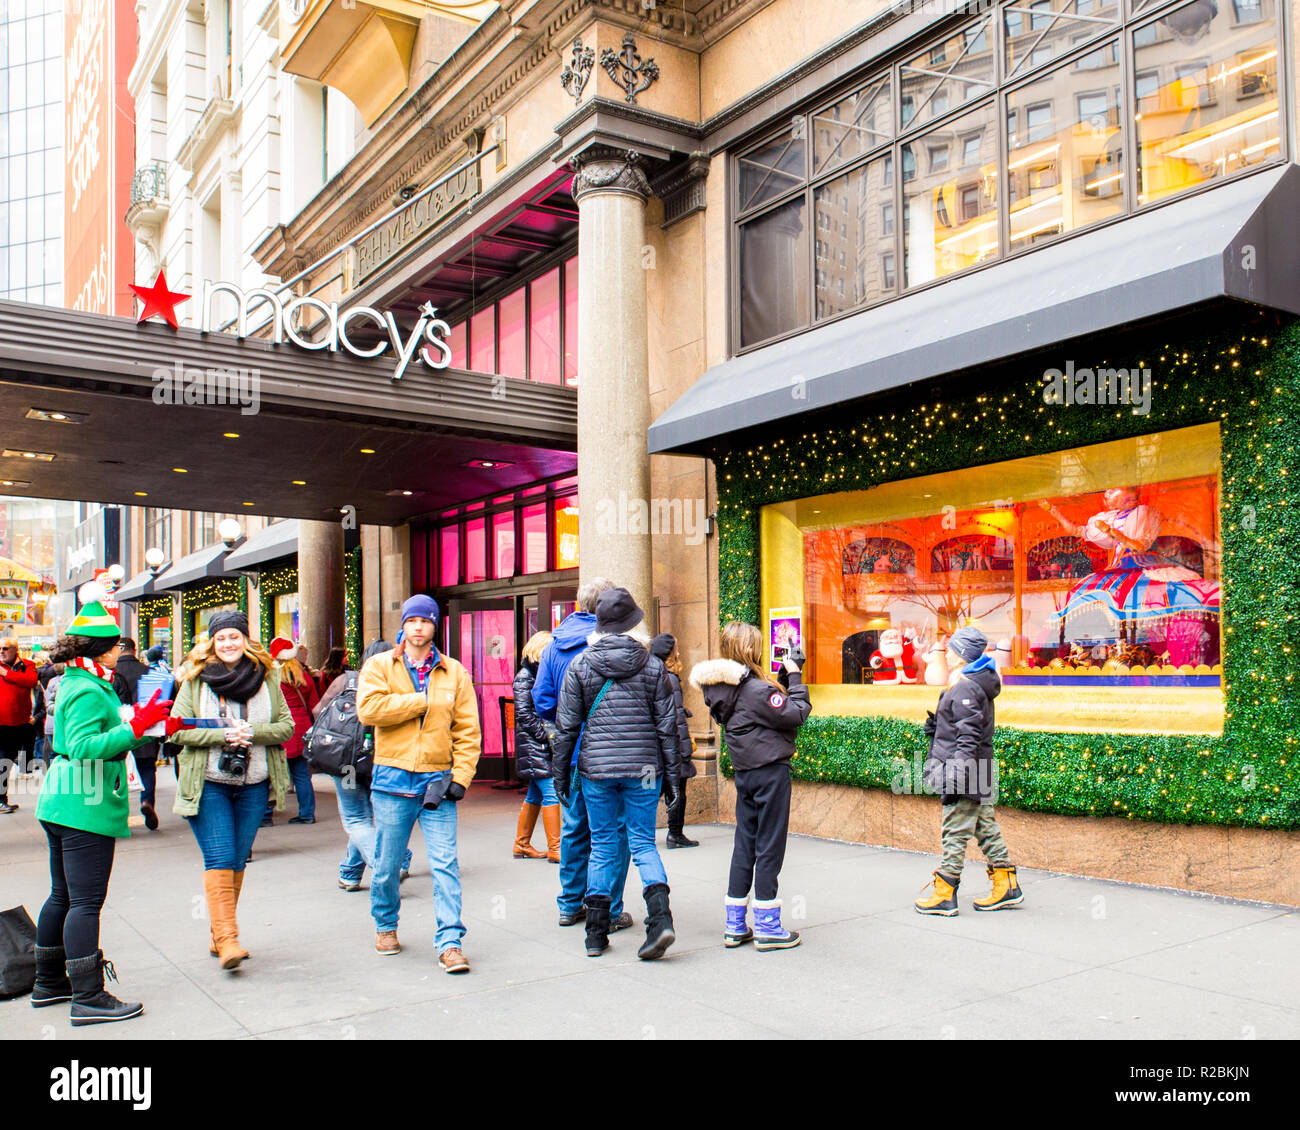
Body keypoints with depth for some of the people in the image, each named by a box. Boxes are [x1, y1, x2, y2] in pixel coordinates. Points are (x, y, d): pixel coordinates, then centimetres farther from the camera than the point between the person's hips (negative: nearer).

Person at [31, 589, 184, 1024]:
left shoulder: (79, 684, 14)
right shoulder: (88, 691, -17)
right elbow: (84, 747, -27)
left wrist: (159, 728, 24)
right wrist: (136, 728, -29)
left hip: (62, 806, 10)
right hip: (86, 809, -10)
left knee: (63, 897, 18)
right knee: (86, 902, -5)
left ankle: (49, 984, 30)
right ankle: (88, 998, 1)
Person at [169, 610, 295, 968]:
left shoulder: (267, 677, 4)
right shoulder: (196, 679, 0)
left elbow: (287, 726, 2)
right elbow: (179, 729, -5)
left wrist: (252, 732, -15)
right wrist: (224, 734, -18)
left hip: (253, 785, 3)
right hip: (208, 784, -2)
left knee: (238, 861, 8)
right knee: (219, 859, -10)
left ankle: (219, 936, 21)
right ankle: (226, 939, -9)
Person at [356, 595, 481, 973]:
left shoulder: (454, 672, 8)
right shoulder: (380, 666, 5)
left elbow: (467, 730, 7)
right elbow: (369, 709, -13)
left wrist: (460, 776, -3)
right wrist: (424, 701, -10)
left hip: (437, 781, 1)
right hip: (393, 780, 0)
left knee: (445, 863, -5)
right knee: (388, 863, 10)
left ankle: (450, 942, 1)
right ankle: (385, 926, 34)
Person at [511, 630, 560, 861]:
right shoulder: (524, 677, -8)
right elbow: (523, 714, -14)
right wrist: (547, 734, -18)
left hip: (545, 746, 8)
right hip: (533, 746, -8)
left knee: (535, 795, 12)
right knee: (551, 792, -12)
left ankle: (522, 845, 21)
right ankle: (554, 847, -8)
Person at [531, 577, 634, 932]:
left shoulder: (554, 645, 4)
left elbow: (542, 702, 4)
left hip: (571, 754, 5)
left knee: (574, 829, 16)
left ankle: (570, 905, 26)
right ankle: (608, 912, 8)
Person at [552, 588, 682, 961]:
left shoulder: (580, 665, -1)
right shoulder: (652, 666, 1)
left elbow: (566, 726, 1)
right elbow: (667, 726, 2)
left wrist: (560, 774, 9)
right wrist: (672, 777, 7)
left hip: (596, 768, 0)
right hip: (643, 768, 0)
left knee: (602, 846, 11)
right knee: (643, 843, 8)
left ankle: (596, 933, 15)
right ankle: (660, 918, -10)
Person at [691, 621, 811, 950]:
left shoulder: (725, 689, 6)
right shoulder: (756, 689, -20)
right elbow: (797, 714, -16)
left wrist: (785, 673, 7)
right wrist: (794, 677, -8)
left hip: (745, 774, 8)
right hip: (771, 772, -8)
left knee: (744, 846, 13)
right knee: (769, 847, 0)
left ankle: (735, 926, 18)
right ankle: (767, 927, 9)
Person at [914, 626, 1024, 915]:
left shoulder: (965, 688, -18)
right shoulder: (978, 684, 13)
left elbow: (968, 737, -22)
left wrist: (957, 772, -24)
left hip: (965, 772, -10)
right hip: (979, 773, 10)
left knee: (955, 832, -4)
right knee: (985, 827, 15)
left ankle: (944, 894, 2)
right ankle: (1007, 886, 21)